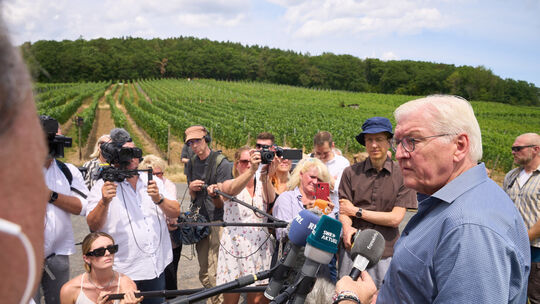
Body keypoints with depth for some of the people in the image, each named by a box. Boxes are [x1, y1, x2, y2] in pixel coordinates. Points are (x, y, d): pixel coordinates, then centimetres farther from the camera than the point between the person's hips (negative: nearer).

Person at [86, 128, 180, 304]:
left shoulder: (153, 182, 10)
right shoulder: (103, 186, -2)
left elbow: (175, 212, 4)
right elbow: (93, 226, -10)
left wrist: (159, 199, -13)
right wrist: (104, 202, -26)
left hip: (157, 267, 4)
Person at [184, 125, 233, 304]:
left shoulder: (222, 164, -10)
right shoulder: (192, 164, 11)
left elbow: (222, 202, -11)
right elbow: (193, 199, 14)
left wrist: (215, 195, -34)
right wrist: (191, 188, -8)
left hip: (218, 221, -6)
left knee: (214, 275, -13)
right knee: (204, 274, 12)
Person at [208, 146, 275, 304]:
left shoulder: (262, 185, 10)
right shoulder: (228, 184, 2)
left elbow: (271, 200, -11)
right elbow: (233, 189, -24)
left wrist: (265, 176, -27)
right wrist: (252, 171, -41)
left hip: (259, 248, 2)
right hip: (234, 248, -2)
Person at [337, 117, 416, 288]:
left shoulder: (402, 175, -4)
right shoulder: (351, 173, 2)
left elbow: (396, 218, -7)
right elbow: (343, 211, -1)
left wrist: (357, 211, -5)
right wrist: (347, 228, -23)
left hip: (385, 253, -1)